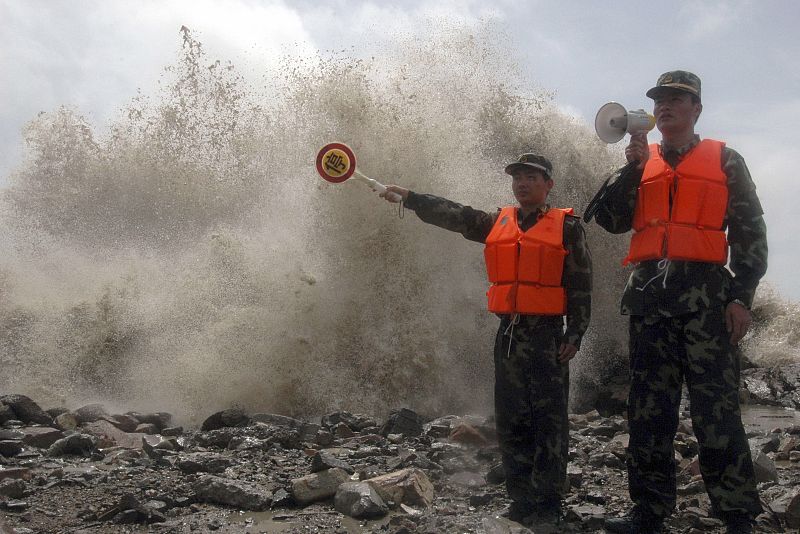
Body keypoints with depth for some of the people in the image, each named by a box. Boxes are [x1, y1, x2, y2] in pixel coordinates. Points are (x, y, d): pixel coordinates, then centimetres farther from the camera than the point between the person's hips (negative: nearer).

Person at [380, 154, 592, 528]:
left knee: (549, 423, -1)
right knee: (511, 421, 9)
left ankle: (547, 505, 6)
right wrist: (410, 198, 1)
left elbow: (581, 286, -2)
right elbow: (452, 215, 10)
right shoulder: (497, 223, 14)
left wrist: (575, 335, -8)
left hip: (547, 335, -5)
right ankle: (521, 501, 19)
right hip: (508, 334, 5)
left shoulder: (567, 227, 0)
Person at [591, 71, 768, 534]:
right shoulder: (641, 163, 20)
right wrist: (633, 168, -2)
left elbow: (749, 232, 6)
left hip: (705, 294, -3)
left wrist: (742, 296, -5)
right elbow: (612, 221, 8)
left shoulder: (725, 160, 12)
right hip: (649, 296, 3)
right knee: (649, 410, 5)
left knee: (716, 410, -7)